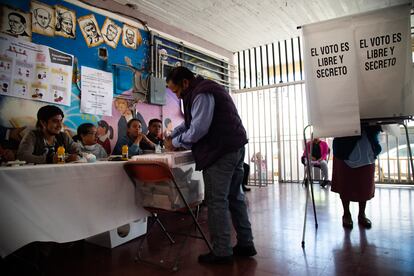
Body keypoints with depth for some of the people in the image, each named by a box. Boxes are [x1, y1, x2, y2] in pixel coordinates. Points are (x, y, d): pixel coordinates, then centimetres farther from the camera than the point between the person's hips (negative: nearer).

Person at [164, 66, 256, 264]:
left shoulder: (202, 94, -14)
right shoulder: (204, 89, 20)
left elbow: (198, 129, -21)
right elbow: (190, 121, 25)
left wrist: (175, 143, -7)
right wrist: (172, 135, 16)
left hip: (221, 152, -11)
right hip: (234, 148, 11)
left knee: (217, 201, -3)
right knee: (234, 197, 14)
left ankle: (222, 252, 6)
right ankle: (245, 244, 24)